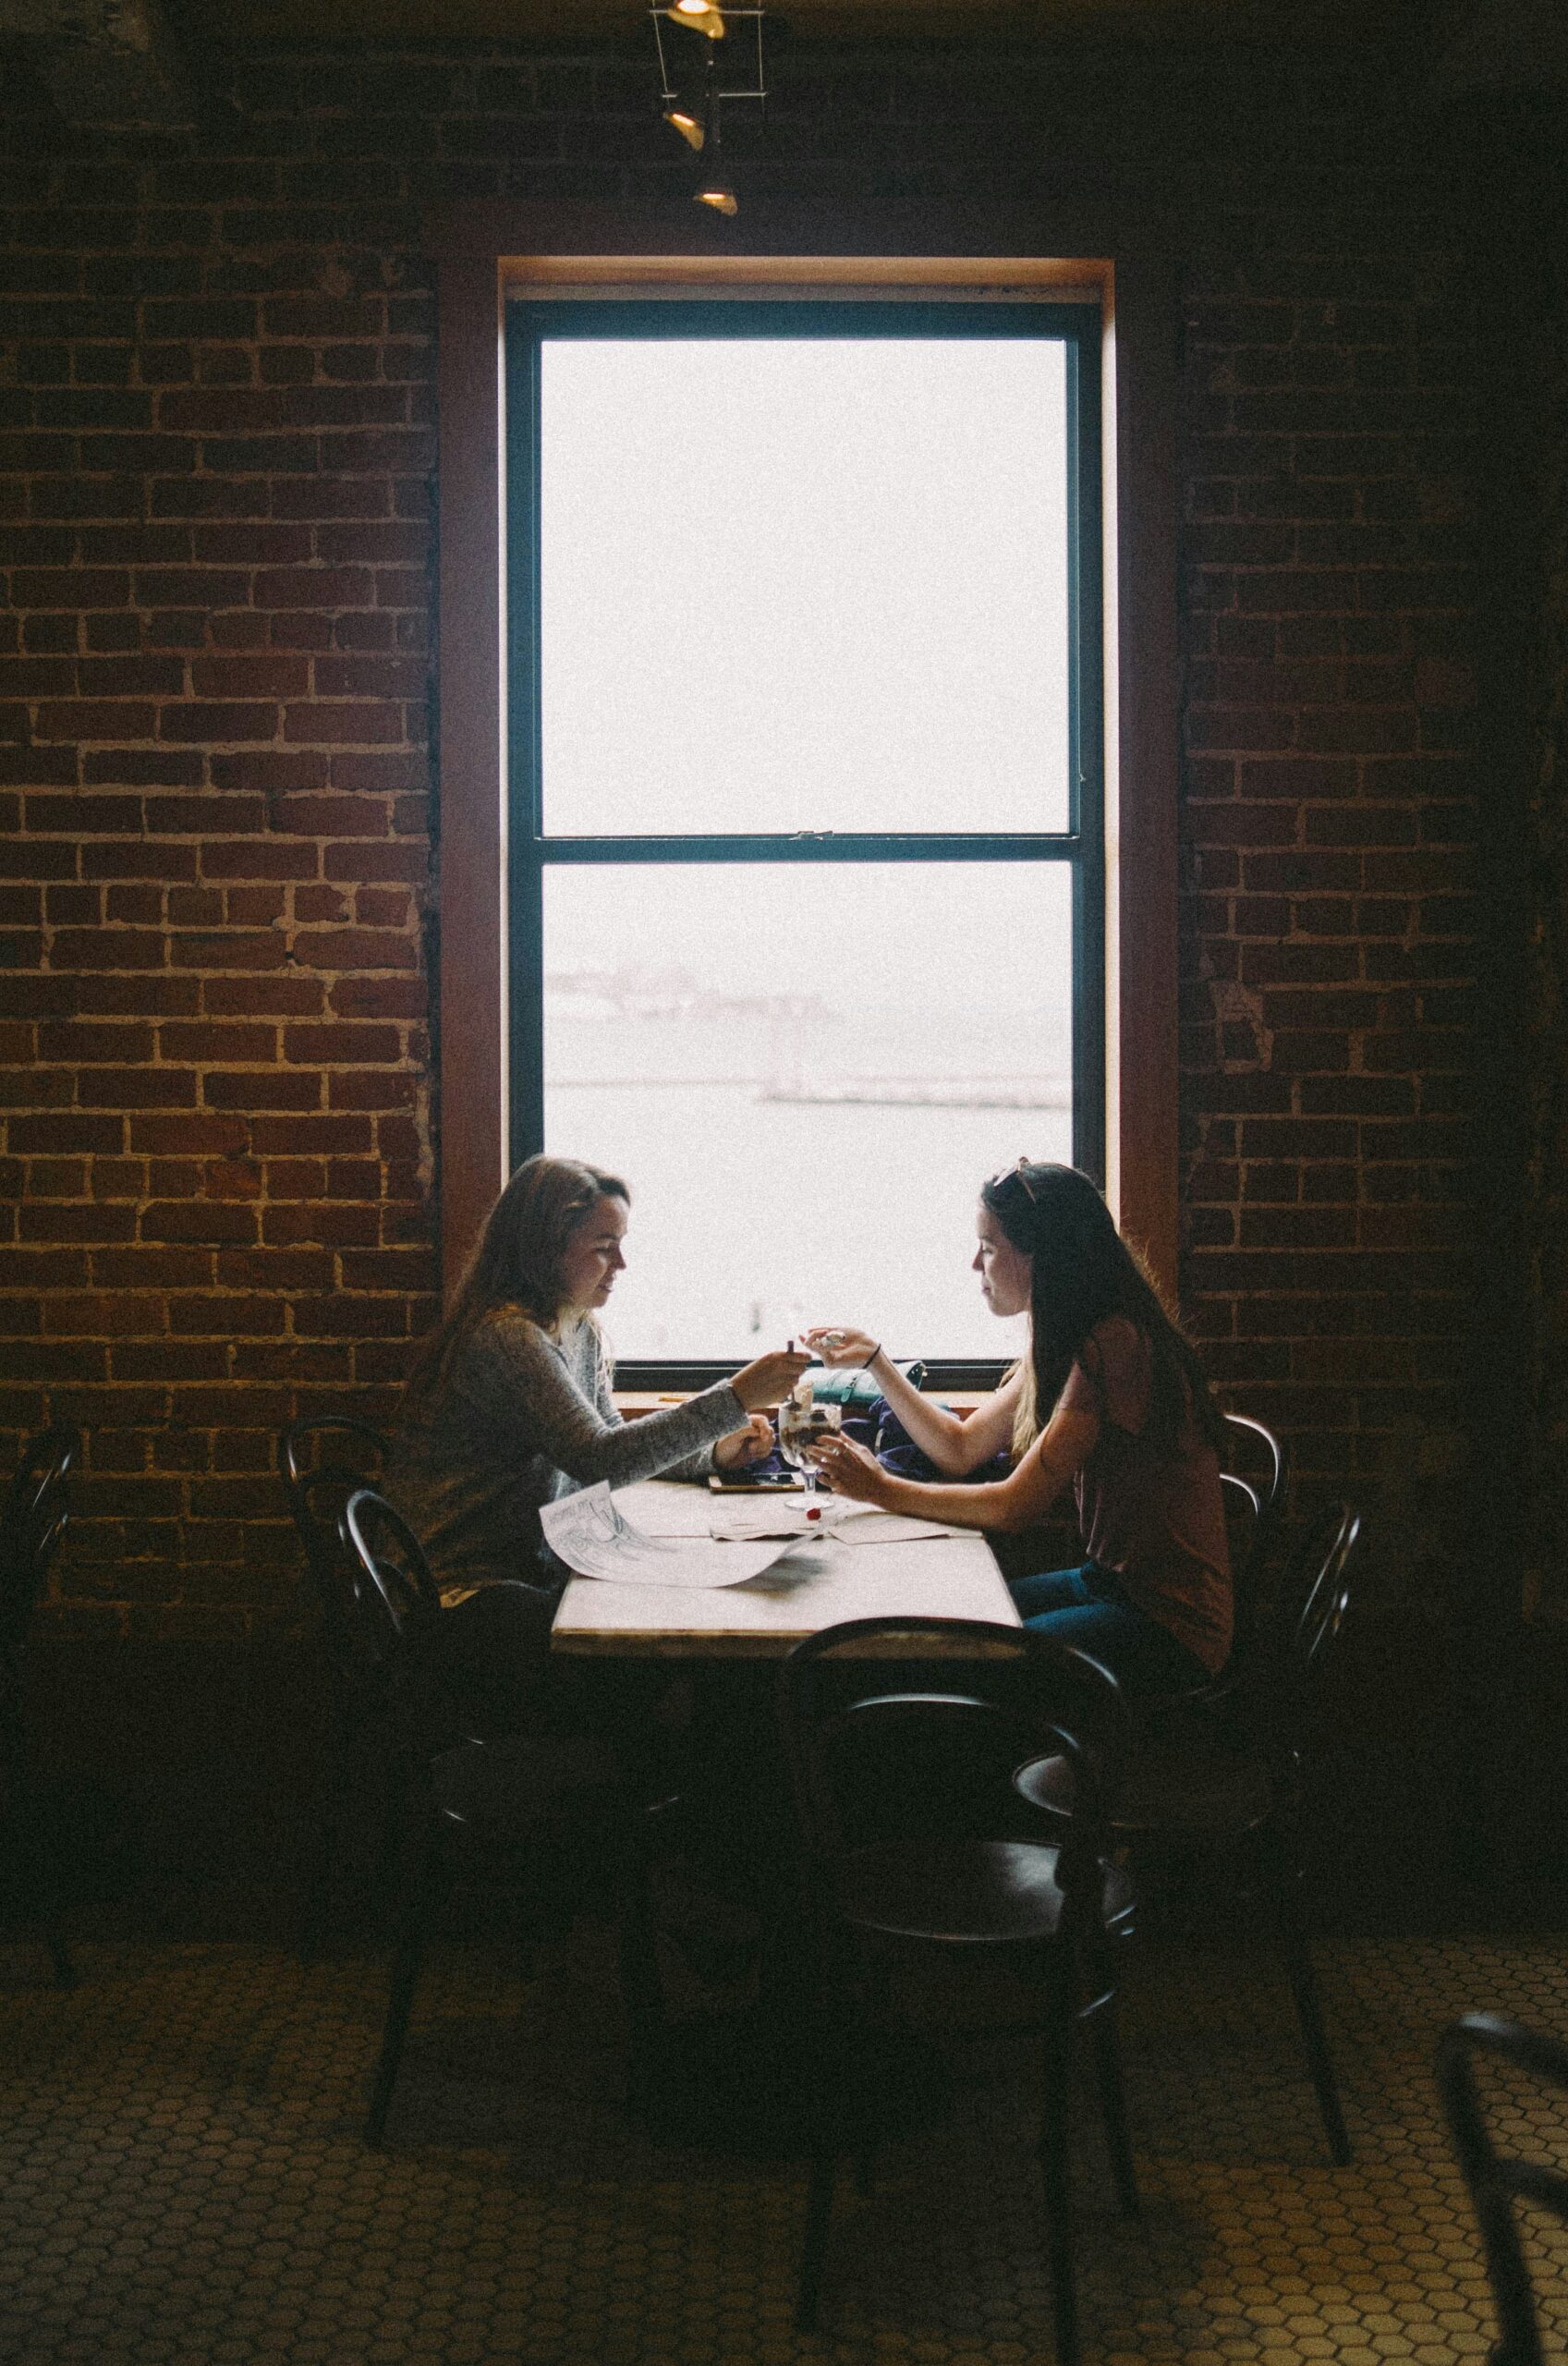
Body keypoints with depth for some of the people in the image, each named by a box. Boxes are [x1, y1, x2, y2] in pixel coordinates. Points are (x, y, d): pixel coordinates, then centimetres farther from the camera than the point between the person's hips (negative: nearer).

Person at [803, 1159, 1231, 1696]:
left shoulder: (1113, 1345, -22)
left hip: (1171, 1624, -9)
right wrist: (874, 1359, 12)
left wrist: (883, 1490, -10)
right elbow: (960, 1449, 16)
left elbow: (1015, 1507, -21)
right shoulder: (1061, 1344, 9)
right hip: (1108, 1583, 9)